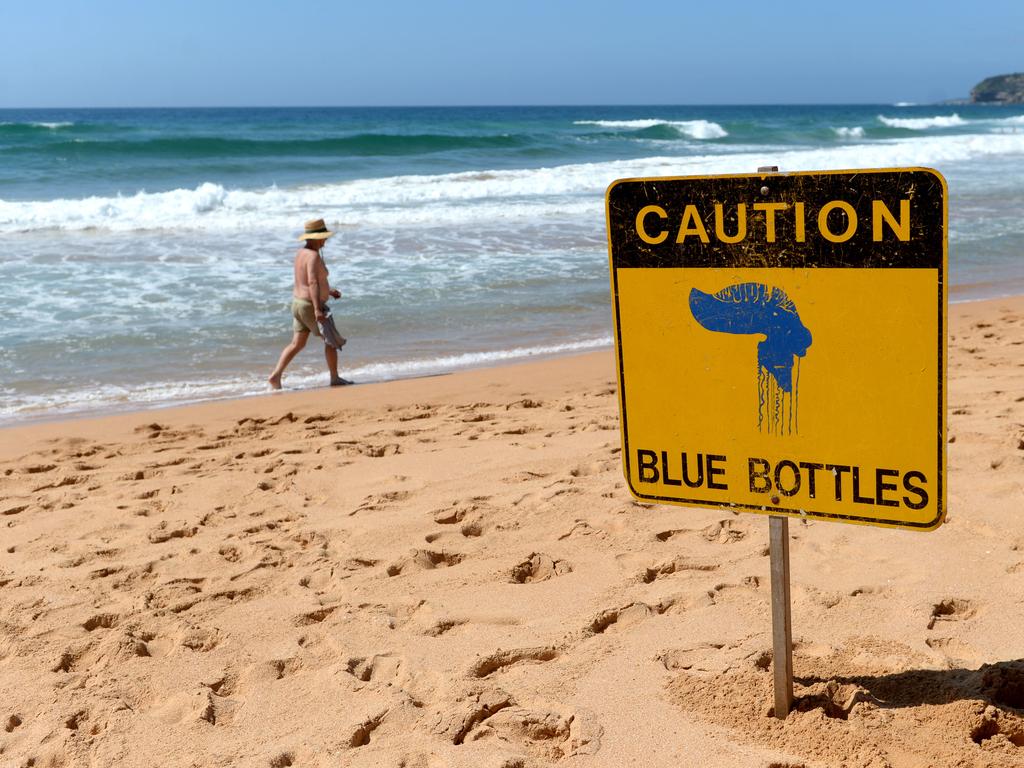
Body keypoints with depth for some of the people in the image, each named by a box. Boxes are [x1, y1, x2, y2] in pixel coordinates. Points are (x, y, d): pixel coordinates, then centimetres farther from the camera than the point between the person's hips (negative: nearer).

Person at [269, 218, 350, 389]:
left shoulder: (301, 252, 10)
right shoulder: (313, 255, -20)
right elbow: (312, 282, -31)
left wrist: (329, 290, 21)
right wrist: (317, 309, -36)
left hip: (298, 303, 9)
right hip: (311, 305, -9)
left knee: (297, 344, 11)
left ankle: (275, 376, 2)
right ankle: (335, 378, 15)